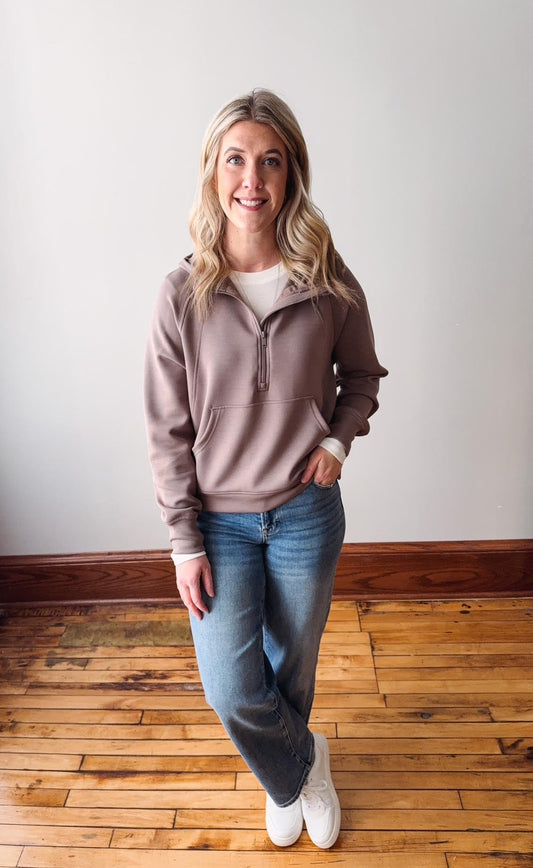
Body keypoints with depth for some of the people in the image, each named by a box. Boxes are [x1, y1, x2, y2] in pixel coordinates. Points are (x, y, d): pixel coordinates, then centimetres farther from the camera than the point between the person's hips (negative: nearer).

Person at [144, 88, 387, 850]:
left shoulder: (330, 285, -7)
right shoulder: (183, 294, -10)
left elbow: (362, 377, 9)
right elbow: (168, 431, -6)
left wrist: (338, 440, -10)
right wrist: (185, 541, -6)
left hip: (306, 514, 1)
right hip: (219, 519, 0)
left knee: (293, 666, 19)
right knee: (232, 690, 3)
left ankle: (285, 778, 54)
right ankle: (304, 763, 41)